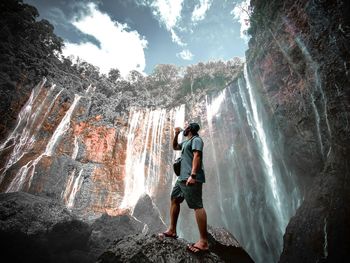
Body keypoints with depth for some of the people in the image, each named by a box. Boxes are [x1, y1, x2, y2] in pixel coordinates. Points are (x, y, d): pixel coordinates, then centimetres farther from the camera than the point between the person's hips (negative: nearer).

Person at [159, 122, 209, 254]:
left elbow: (197, 156, -18)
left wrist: (193, 175, -27)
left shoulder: (196, 139, -5)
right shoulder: (186, 142, 24)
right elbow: (175, 147, 36)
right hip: (183, 177, 11)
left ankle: (204, 242, -9)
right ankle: (172, 230, 22)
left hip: (191, 178, -11)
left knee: (197, 206, -12)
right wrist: (176, 134, 22)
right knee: (174, 199, 14)